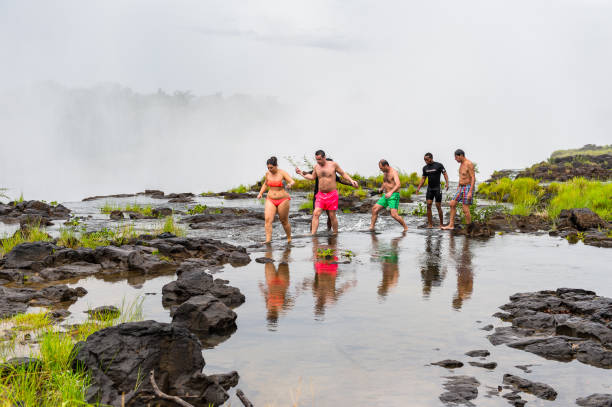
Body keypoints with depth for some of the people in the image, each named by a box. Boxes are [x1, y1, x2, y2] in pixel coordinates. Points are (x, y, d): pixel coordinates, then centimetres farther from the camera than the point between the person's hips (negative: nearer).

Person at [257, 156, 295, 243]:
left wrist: (290, 184, -45)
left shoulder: (282, 173, -9)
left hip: (283, 200, -4)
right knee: (268, 219, -16)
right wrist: (260, 193, 10)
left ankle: (289, 239, 26)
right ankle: (268, 240, -21)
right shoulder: (268, 174, 5)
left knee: (284, 221, 4)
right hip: (270, 200, 4)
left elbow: (292, 181, -22)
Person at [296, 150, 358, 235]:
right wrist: (302, 173, 18)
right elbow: (312, 177, 22)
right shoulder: (316, 166, 5)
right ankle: (312, 234, -16)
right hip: (320, 194, 3)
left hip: (332, 194, -3)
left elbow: (343, 174, 5)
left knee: (332, 216, 1)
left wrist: (351, 181, -7)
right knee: (316, 213, -12)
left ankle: (335, 234, 16)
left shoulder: (333, 164, -5)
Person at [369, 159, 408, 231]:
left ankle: (406, 228, -4)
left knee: (394, 215, -19)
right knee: (374, 209, 4)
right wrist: (381, 189, 10)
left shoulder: (394, 172, -16)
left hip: (394, 195, -9)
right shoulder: (385, 173, 12)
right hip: (386, 195, 9)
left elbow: (398, 185, -31)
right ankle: (371, 227, 10)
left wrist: (391, 192, -46)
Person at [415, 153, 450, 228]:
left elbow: (445, 174, -6)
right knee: (428, 205, -7)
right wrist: (418, 188, 6)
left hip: (437, 189, -4)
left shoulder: (439, 165, -7)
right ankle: (430, 224, -4)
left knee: (438, 207, -2)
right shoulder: (425, 168, 7)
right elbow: (423, 178, 15)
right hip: (429, 189, 4)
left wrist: (447, 183, -21)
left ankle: (441, 224, 9)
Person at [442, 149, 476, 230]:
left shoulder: (469, 164, -18)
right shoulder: (462, 164, 11)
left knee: (465, 210, -7)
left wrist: (470, 192, -25)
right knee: (452, 204, 6)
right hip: (461, 188, 9)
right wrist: (458, 187, 23)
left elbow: (473, 178, -20)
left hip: (468, 188, -9)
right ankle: (451, 225, 10)